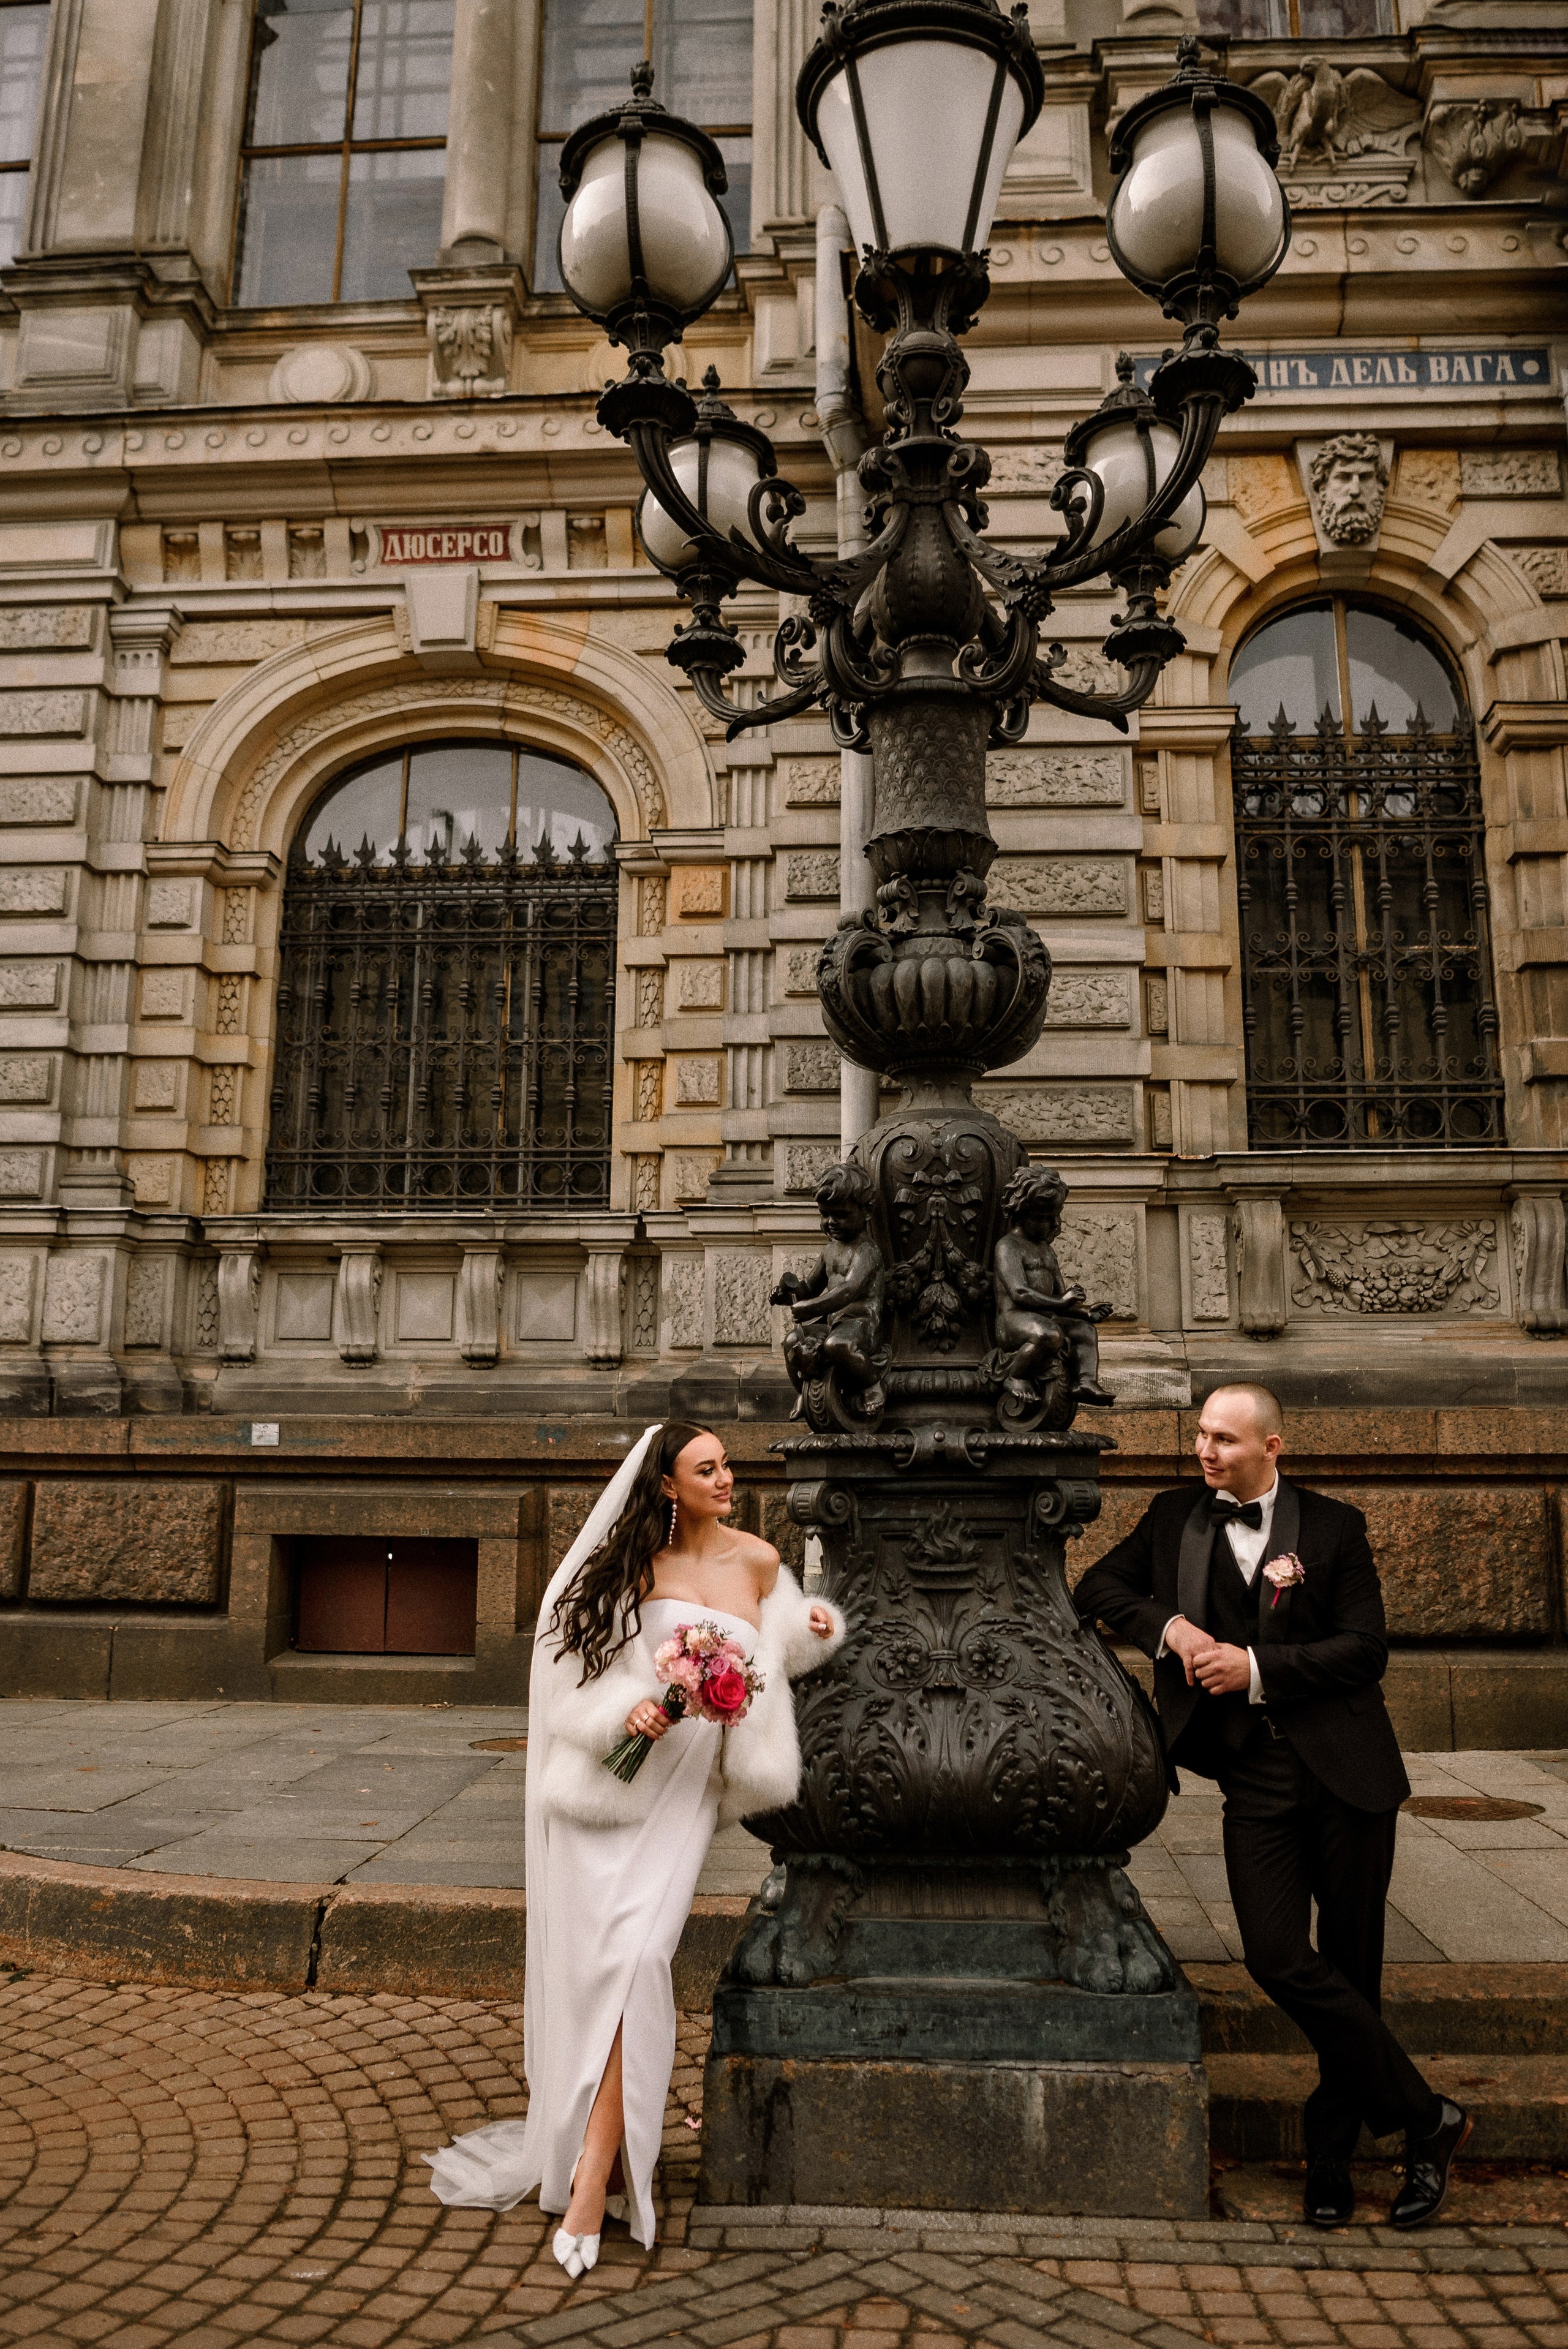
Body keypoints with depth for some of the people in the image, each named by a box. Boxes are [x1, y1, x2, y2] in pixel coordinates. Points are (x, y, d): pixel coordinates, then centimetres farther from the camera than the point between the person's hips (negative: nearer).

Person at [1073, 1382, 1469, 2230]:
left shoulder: (1334, 1526, 0)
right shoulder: (1173, 1519, 7)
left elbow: (1364, 1649, -5)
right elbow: (1095, 1587, 10)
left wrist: (1258, 1668, -14)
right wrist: (1165, 1624, -7)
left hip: (1345, 1770, -1)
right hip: (1254, 1776, 2)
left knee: (1350, 1962, 7)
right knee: (1278, 1959, -10)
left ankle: (1332, 2148, 27)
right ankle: (1426, 2117, 9)